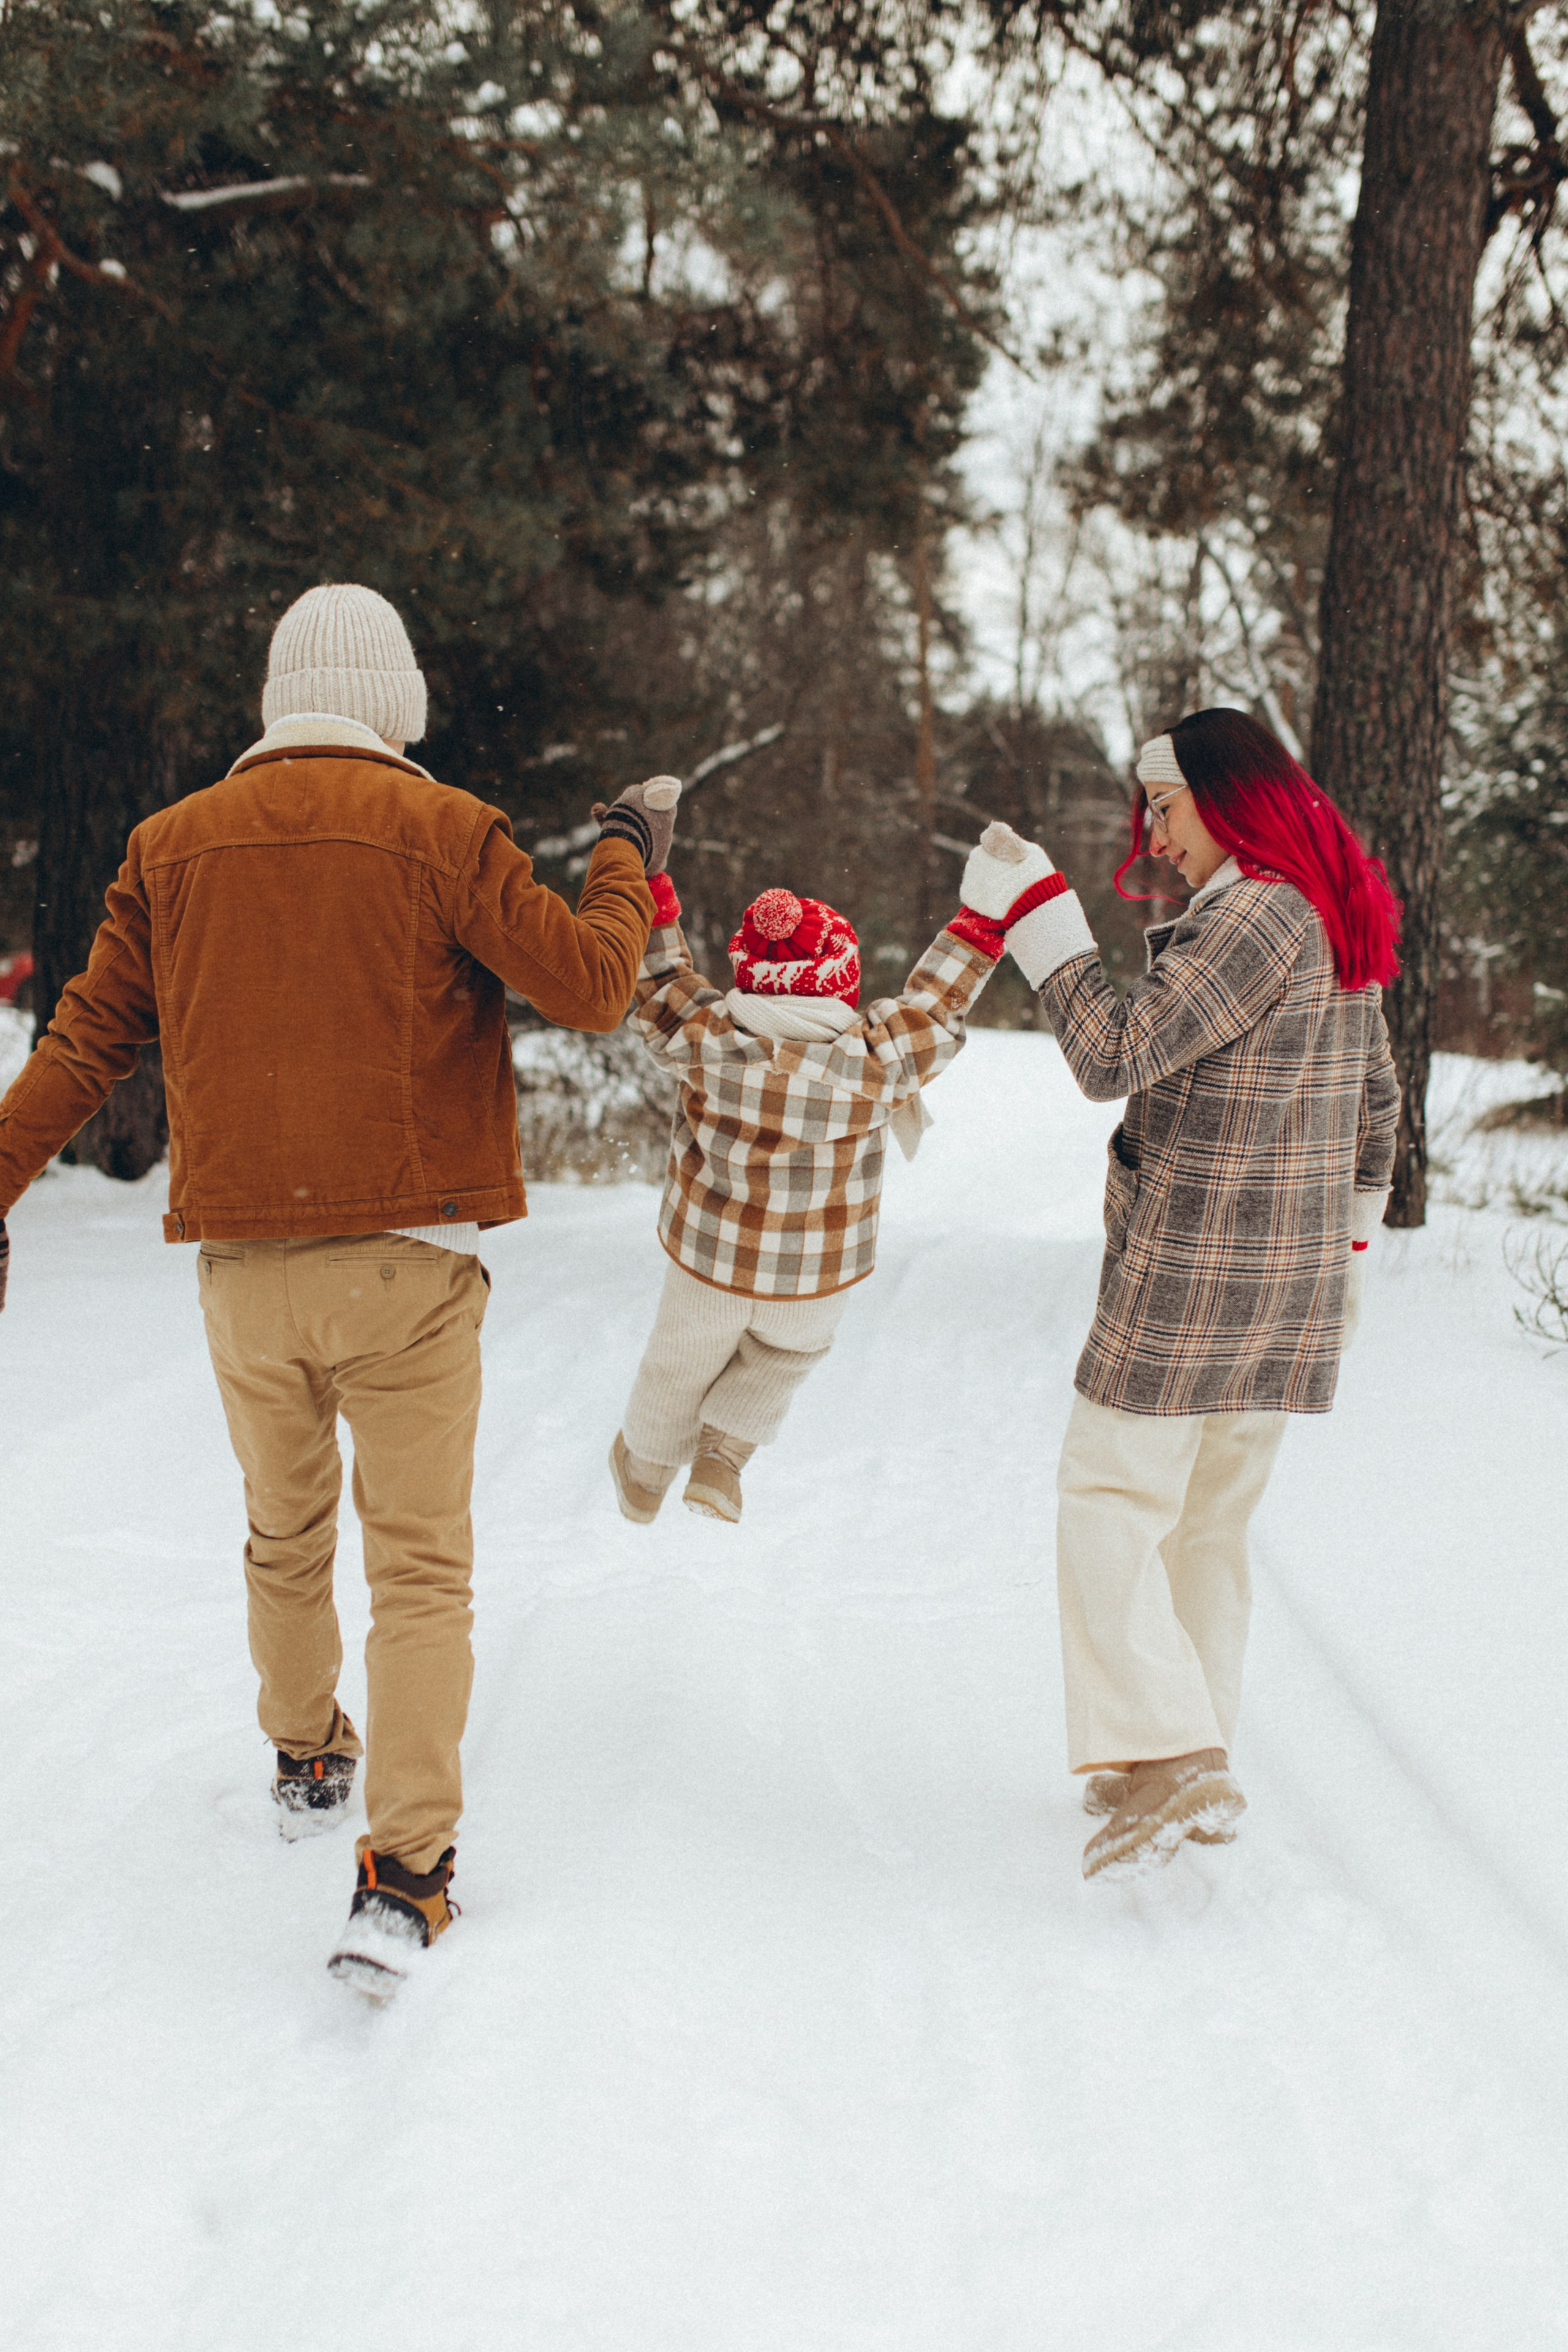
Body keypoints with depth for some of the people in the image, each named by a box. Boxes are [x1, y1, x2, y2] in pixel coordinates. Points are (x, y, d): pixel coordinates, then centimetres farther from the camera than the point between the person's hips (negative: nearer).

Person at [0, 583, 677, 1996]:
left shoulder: (174, 846, 6)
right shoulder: (438, 829, -5)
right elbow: (586, 985, -8)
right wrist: (632, 860, 9)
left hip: (243, 1262, 4)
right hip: (405, 1258, -3)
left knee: (285, 1535, 23)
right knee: (420, 1564, -1)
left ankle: (307, 1763, 42)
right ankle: (405, 1873, -9)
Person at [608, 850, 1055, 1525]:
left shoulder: (708, 1042, -21)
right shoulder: (874, 1062, -21)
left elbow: (662, 985, -6)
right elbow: (934, 1008, -7)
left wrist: (649, 890, 2)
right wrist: (985, 918, 1)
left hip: (708, 1263, 1)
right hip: (816, 1280, 0)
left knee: (680, 1367, 26)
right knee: (784, 1356, 32)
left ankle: (645, 1474, 47)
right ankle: (722, 1456, 21)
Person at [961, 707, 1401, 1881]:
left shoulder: (1256, 916, -19)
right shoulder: (1340, 920, 11)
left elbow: (1115, 1056, -21)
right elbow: (1377, 1098, 18)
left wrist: (1034, 911, -14)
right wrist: (1346, 1243, 25)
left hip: (1192, 1278, -9)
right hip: (1297, 1277, 9)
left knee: (1112, 1500, -1)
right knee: (1212, 1518, 16)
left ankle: (1165, 1754, -10)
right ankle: (1196, 1770, 22)